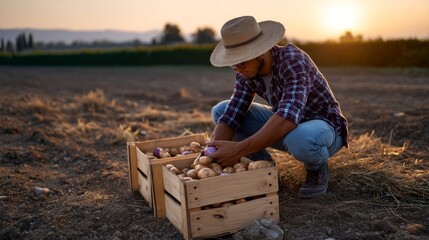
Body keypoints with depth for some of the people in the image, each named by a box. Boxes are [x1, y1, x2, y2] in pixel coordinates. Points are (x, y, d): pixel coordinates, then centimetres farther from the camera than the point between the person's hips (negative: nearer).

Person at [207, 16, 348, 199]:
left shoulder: (293, 60, -32)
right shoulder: (246, 73, -11)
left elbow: (288, 117, -45)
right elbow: (230, 116, -13)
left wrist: (240, 150, -49)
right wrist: (213, 155, -31)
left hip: (324, 127, -6)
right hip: (285, 123, 6)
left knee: (299, 138, -44)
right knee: (220, 110, -7)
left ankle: (317, 168, -7)